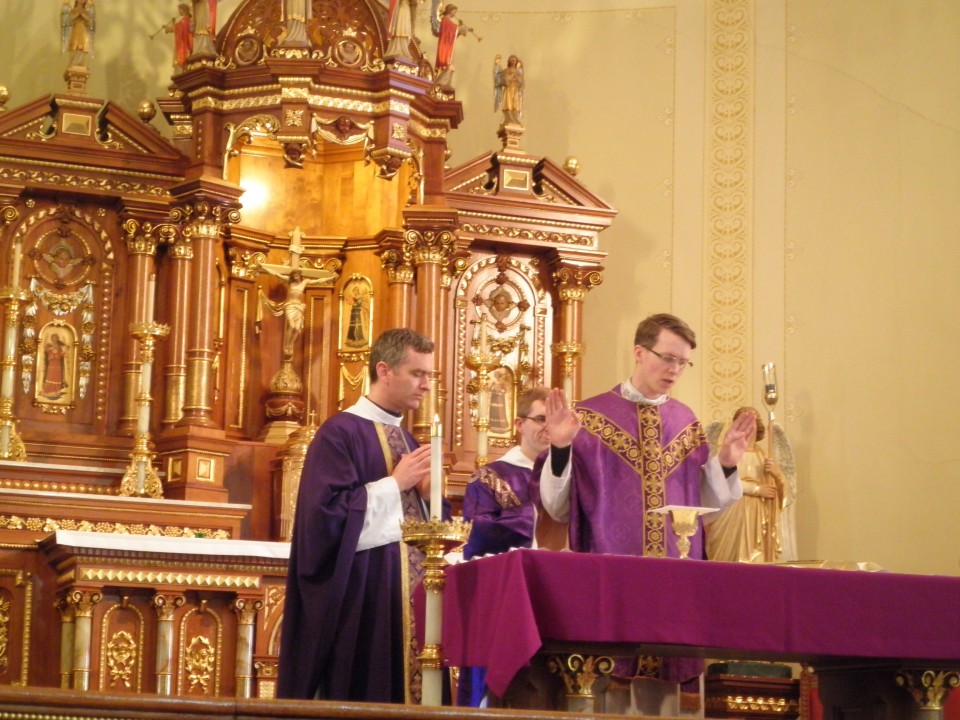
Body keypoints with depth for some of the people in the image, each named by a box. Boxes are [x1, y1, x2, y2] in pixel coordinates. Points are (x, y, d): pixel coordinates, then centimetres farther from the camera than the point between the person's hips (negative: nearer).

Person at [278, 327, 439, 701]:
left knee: (406, 688, 4)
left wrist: (425, 492, -1)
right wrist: (395, 483, -13)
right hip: (364, 587, -8)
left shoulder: (406, 439, 18)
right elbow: (328, 512, -17)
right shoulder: (340, 433, -7)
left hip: (410, 580, 8)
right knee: (364, 693, -6)